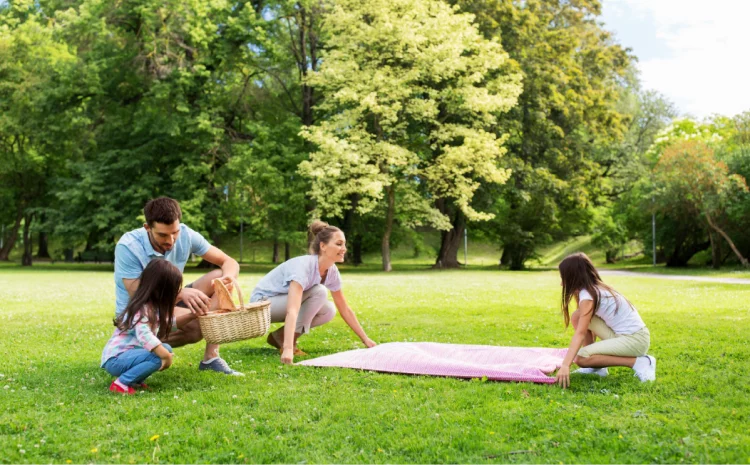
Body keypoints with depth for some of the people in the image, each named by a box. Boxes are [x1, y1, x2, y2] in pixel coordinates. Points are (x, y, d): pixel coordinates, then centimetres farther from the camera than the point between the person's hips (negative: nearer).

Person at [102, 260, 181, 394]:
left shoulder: (154, 307, 8)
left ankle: (134, 380, 2)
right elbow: (145, 337, -36)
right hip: (115, 359, -10)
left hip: (129, 353, 10)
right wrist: (166, 356, -32)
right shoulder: (143, 310, -22)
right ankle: (121, 383, -17)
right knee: (156, 357, -27)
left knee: (166, 348, 3)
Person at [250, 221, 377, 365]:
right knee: (319, 292, -25)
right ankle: (286, 341, -17)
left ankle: (281, 336, 2)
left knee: (328, 311, -10)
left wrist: (366, 339, 2)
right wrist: (288, 349, -55)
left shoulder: (332, 271, -9)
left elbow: (345, 310, 2)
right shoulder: (303, 266, -33)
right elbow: (292, 311, -45)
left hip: (282, 303, 8)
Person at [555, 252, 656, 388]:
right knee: (578, 317, 5)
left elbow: (580, 334, -26)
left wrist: (565, 365, -32)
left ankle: (638, 362, -12)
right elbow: (589, 327, 20)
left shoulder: (588, 295, -17)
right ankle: (597, 365, 9)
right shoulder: (595, 289, 12)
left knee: (582, 358, -19)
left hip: (635, 339, -9)